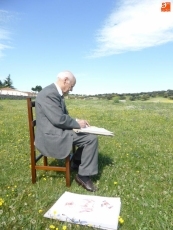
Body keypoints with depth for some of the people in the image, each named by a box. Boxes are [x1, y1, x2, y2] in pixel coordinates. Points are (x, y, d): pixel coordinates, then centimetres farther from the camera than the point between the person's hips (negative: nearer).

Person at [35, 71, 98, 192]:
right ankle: (83, 175, -2)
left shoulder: (57, 93, 12)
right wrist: (77, 123, -11)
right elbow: (58, 119, -26)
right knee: (92, 138, -14)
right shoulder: (49, 93, -20)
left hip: (55, 131, 11)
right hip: (52, 135, -11)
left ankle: (77, 161, 27)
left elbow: (64, 115, 18)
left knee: (88, 134, 18)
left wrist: (77, 121, 3)